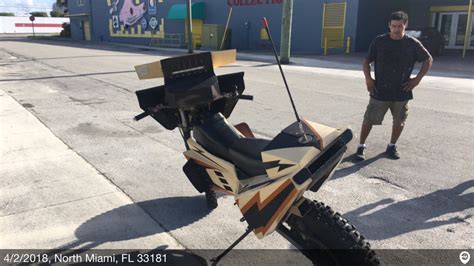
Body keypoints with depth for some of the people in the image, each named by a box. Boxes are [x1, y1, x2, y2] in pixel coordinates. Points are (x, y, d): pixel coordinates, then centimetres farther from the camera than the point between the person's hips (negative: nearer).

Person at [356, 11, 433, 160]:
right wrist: (368, 78, -8)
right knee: (369, 119, 0)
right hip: (379, 91, -1)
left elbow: (428, 60, 9)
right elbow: (367, 61, 6)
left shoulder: (413, 44, -3)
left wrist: (418, 79, 0)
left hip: (402, 92, 2)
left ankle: (392, 146, 31)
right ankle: (361, 146, 13)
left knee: (399, 121, 12)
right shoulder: (379, 41, -4)